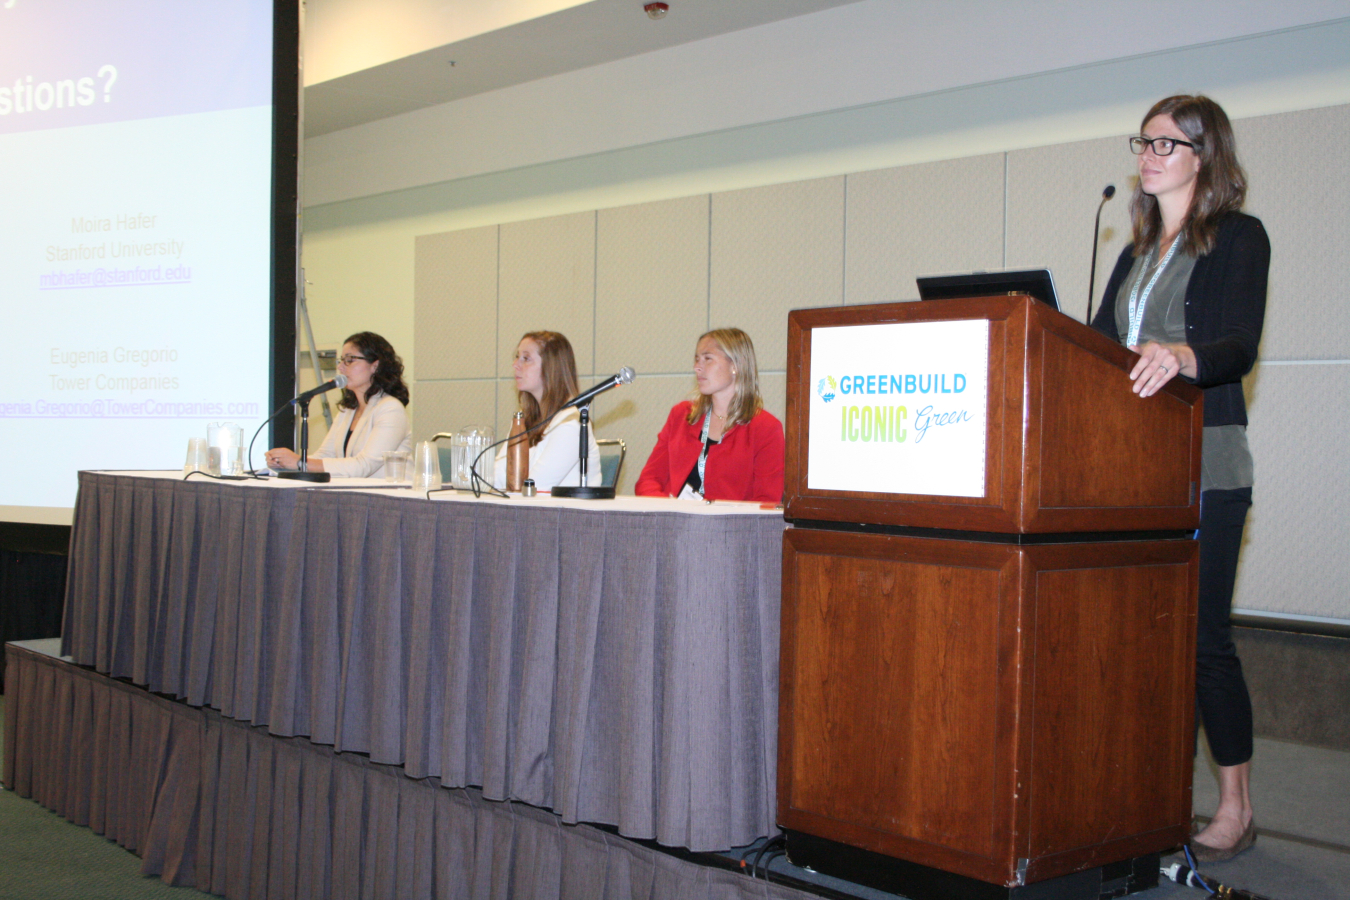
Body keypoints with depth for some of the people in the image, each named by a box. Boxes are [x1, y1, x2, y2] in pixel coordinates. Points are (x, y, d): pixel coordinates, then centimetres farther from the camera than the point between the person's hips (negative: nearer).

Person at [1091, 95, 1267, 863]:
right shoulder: (1140, 252, 19)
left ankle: (1237, 810, 6)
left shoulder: (1239, 238, -3)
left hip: (1206, 466, -7)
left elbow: (1241, 346, -18)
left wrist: (1182, 357, -38)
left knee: (1203, 633, -5)